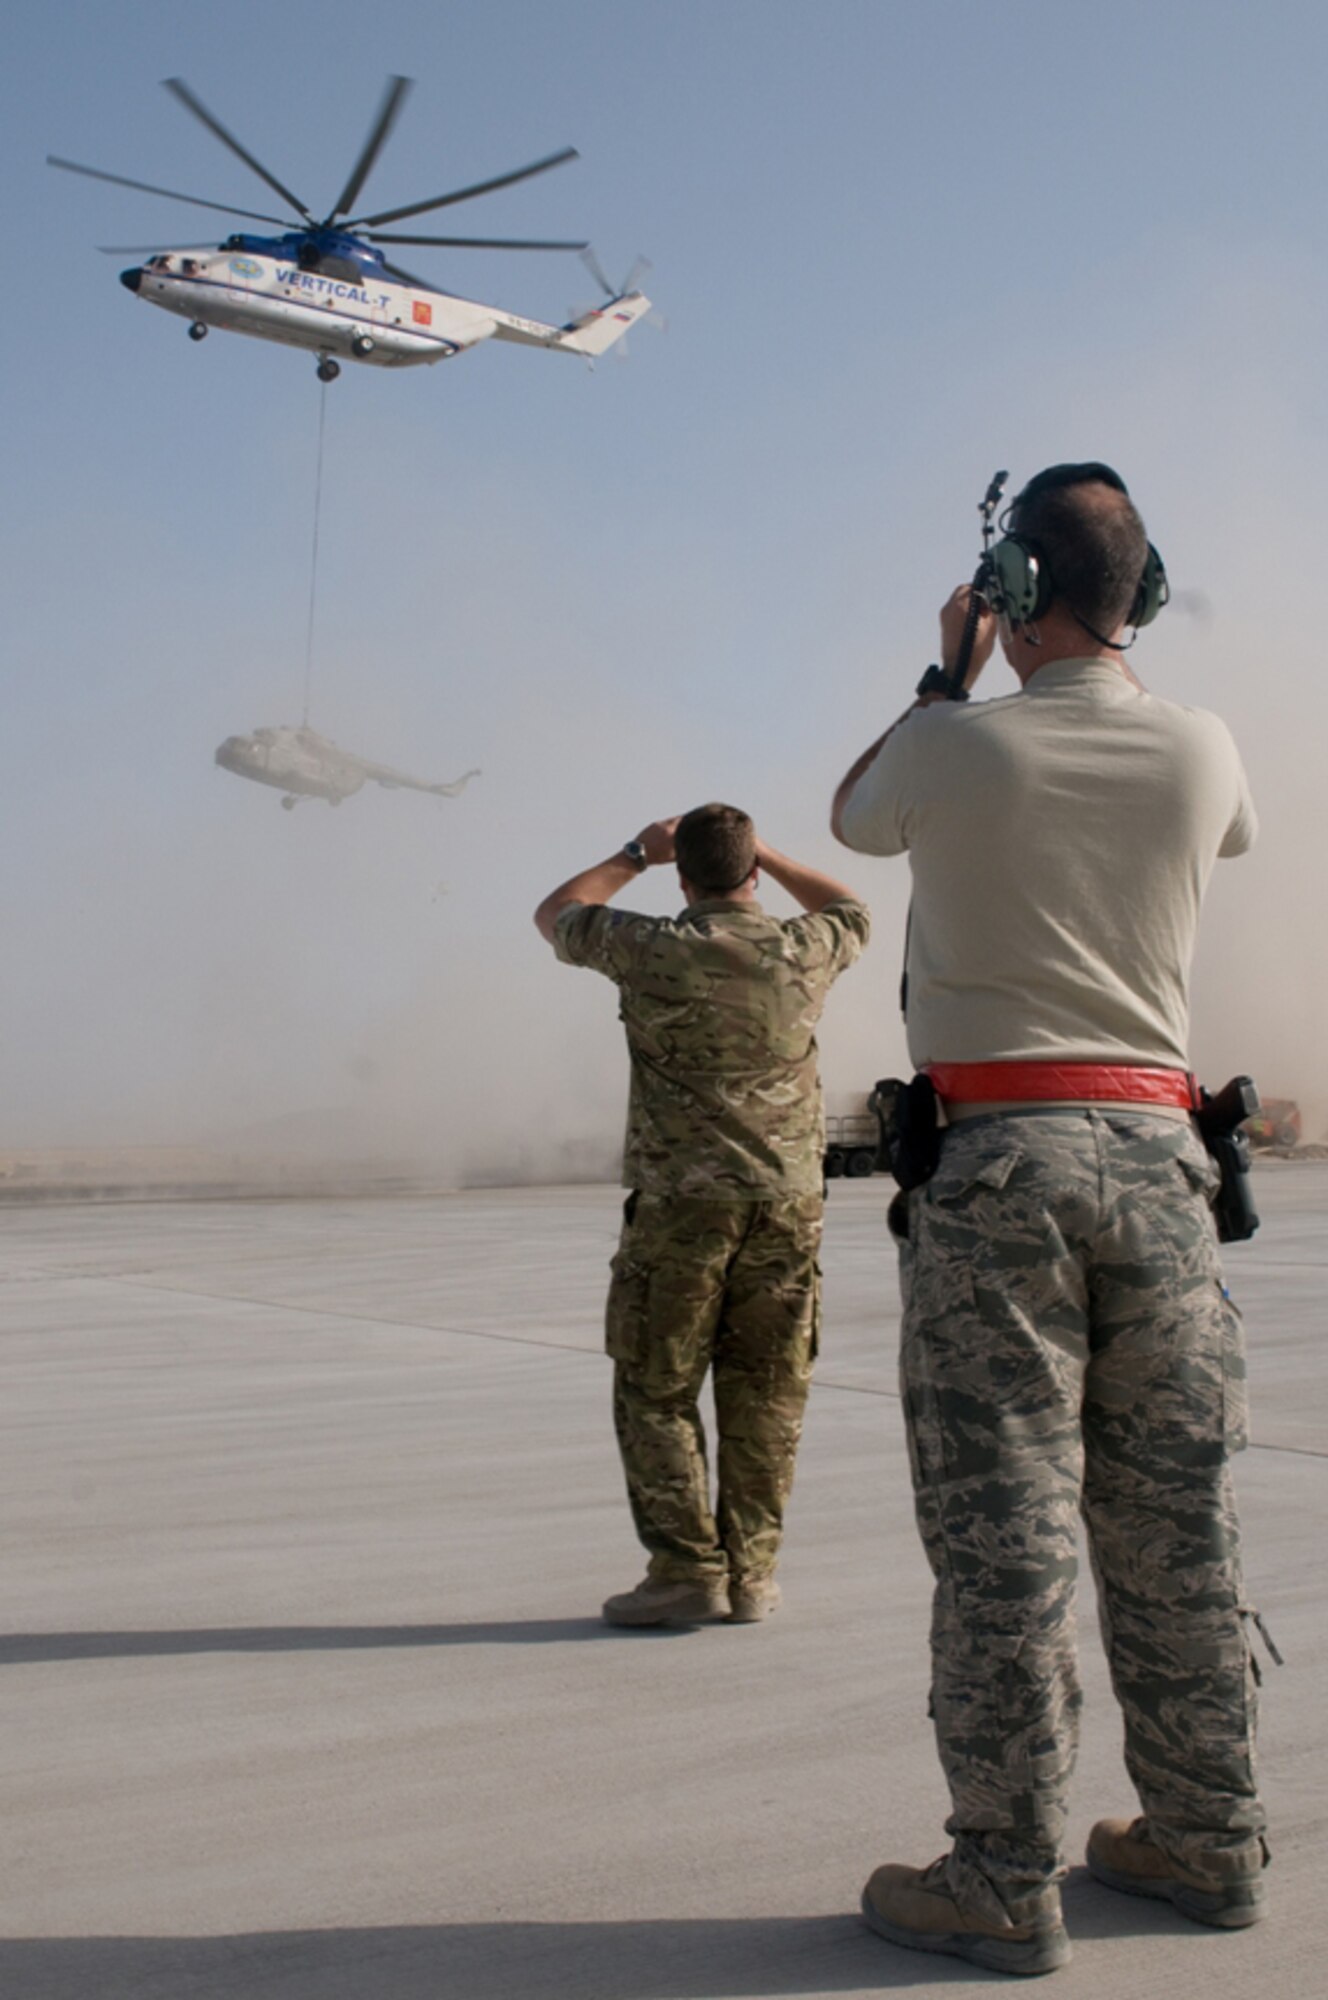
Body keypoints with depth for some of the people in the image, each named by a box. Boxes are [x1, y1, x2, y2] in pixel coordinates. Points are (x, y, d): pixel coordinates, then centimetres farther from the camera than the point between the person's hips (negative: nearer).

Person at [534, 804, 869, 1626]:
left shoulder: (653, 950, -6)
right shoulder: (803, 952, 1)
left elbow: (556, 915, 14)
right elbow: (855, 913, 27)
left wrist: (636, 854, 22)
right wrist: (765, 853, 28)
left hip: (681, 1205, -3)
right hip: (786, 1204, 3)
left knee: (657, 1396, 6)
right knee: (765, 1402, 8)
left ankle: (688, 1570, 1)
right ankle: (751, 1575, 11)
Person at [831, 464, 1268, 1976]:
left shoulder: (955, 747, -5)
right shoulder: (1200, 751, 4)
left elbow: (856, 816, 18)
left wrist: (947, 677, 26)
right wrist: (1101, 673, 32)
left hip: (995, 1153, -3)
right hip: (1155, 1155, 4)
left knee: (1005, 1525, -2)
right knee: (1176, 1522, 11)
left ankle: (1004, 1882, 3)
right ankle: (1203, 1842, 23)